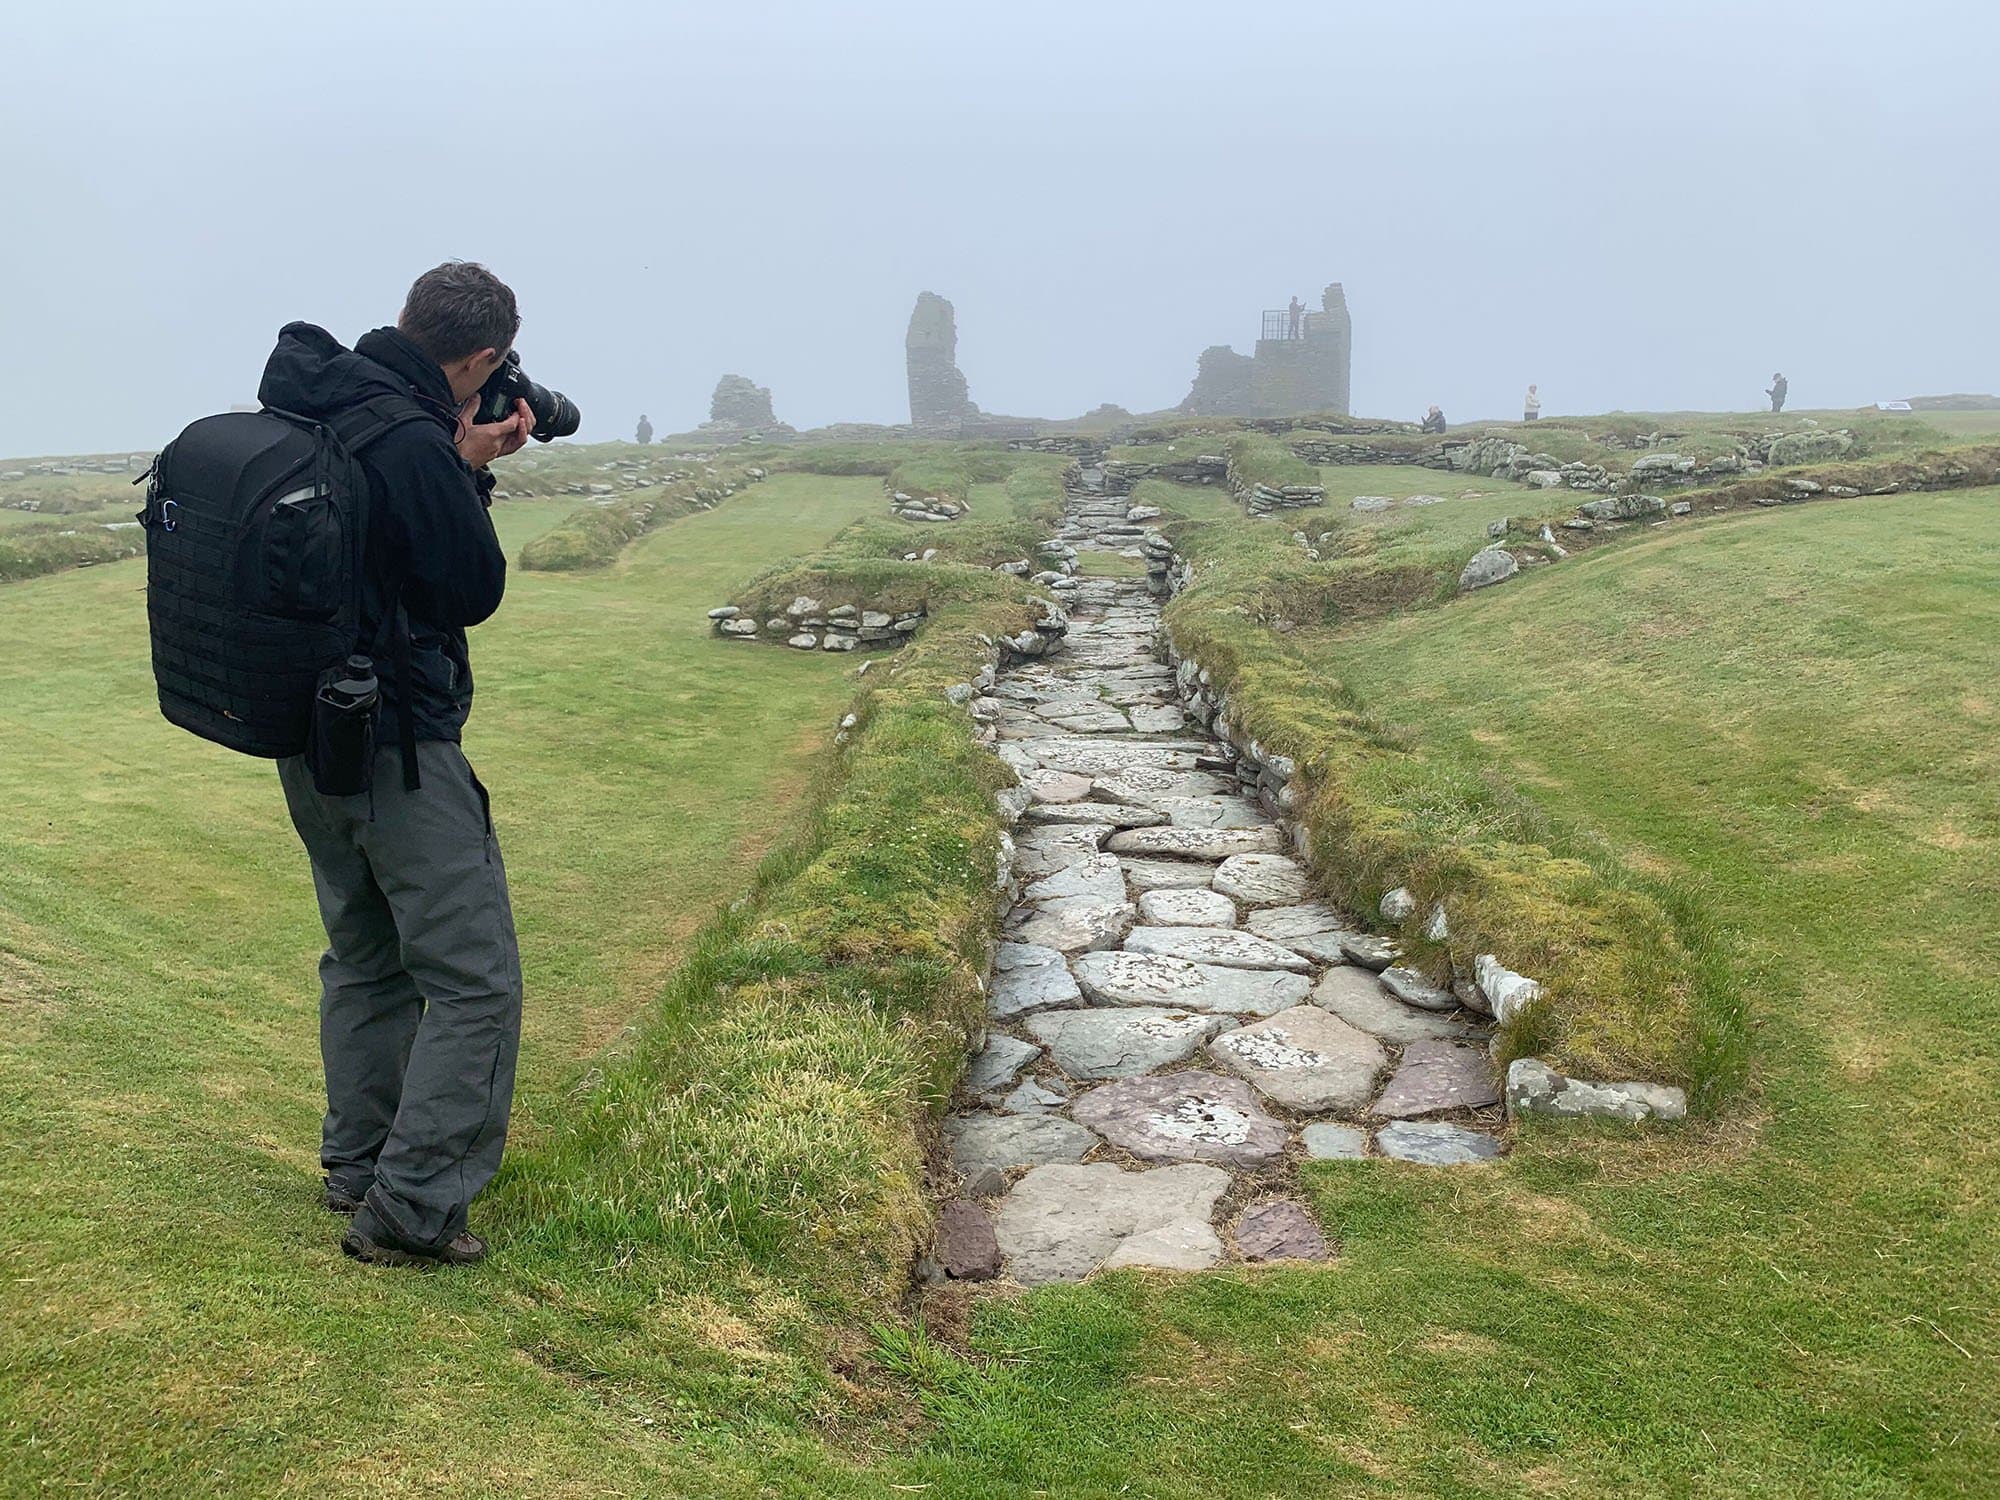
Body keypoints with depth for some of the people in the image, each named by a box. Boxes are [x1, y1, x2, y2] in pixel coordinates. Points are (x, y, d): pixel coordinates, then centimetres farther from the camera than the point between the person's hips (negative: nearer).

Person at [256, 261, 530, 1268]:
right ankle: (409, 1210, 2)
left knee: (363, 953, 23)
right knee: (473, 979, 0)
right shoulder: (416, 446, -23)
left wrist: (463, 465, 7)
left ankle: (356, 1164, 34)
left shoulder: (303, 408, 5)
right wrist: (469, 471, -4)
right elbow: (474, 592, -13)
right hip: (399, 742, -10)